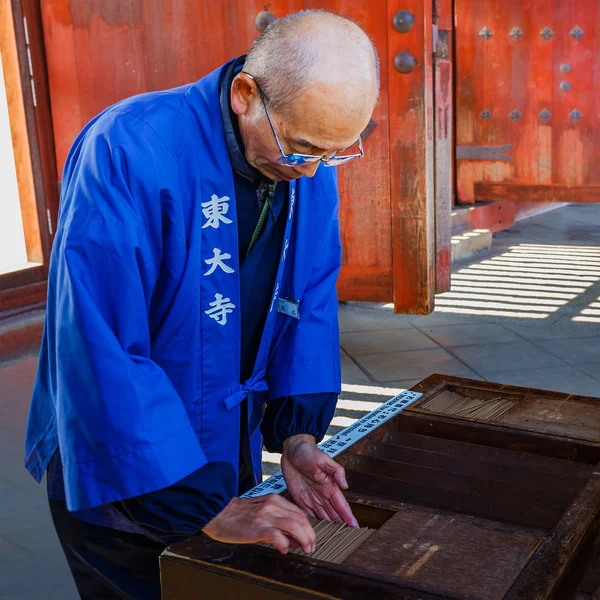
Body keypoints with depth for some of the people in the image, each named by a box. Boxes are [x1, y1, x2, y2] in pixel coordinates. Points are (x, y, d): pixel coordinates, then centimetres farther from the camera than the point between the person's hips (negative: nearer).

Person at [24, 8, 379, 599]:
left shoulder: (311, 166, -8)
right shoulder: (127, 152, -29)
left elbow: (309, 304, 1)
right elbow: (100, 354, -32)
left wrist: (297, 429, -11)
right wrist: (203, 506, -29)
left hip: (227, 457, 6)